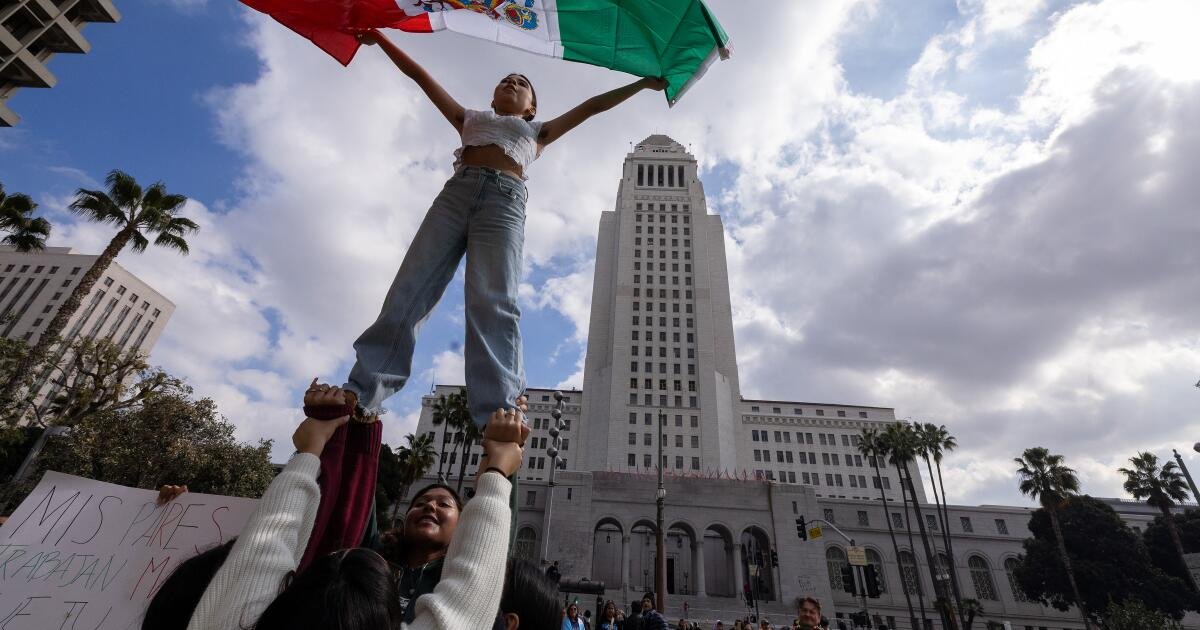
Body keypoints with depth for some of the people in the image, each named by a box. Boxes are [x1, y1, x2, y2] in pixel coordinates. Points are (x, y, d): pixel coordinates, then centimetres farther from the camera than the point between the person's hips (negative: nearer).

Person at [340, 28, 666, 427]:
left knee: (493, 304, -22)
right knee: (410, 289, -14)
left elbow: (590, 107, 35)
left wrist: (642, 83, 39)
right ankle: (360, 392, -17)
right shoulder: (469, 119, 37)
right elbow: (420, 76, 39)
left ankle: (498, 416, -34)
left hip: (505, 202, -2)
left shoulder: (537, 133, 34)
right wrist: (379, 38, 37)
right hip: (456, 192, 2)